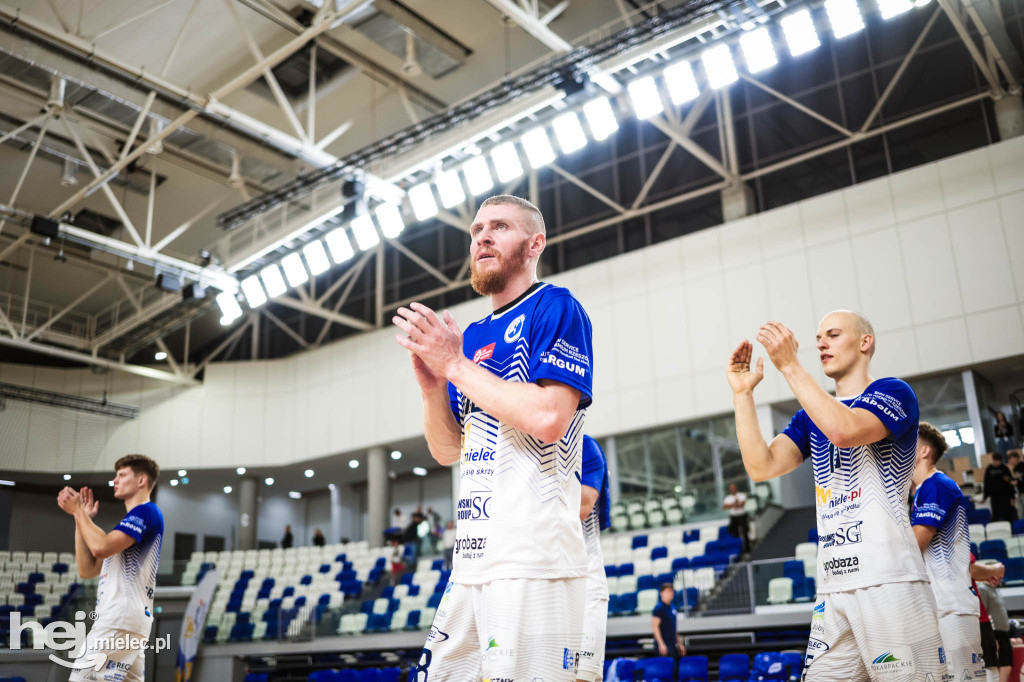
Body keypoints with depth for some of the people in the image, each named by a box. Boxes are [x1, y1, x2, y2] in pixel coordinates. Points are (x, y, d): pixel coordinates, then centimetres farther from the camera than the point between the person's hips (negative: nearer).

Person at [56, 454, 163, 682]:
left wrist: (78, 511, -3)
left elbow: (101, 547, -18)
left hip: (120, 620, -10)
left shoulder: (146, 512, -4)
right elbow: (87, 569, 21)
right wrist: (82, 518, 17)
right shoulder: (129, 522, 26)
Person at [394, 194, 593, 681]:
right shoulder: (472, 335, 20)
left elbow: (548, 418, -18)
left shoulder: (555, 308, -3)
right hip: (472, 560, 8)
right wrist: (431, 383, 0)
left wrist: (455, 365, -11)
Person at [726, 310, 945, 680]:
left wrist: (790, 365, -19)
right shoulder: (811, 415, 20)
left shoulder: (893, 393, 2)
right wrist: (742, 393, 1)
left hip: (890, 581, -5)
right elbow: (762, 467, 6)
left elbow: (844, 430, -20)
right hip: (832, 585, 6)